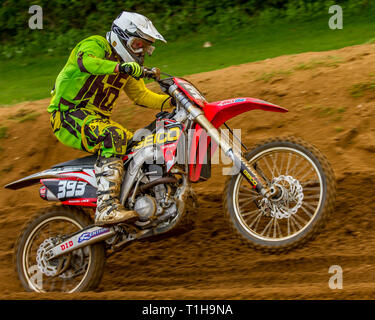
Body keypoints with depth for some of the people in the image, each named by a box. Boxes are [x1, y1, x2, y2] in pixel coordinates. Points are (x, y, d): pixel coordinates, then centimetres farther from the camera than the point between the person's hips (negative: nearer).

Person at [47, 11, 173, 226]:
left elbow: (141, 95, 24)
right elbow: (85, 60, -29)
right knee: (113, 137, -34)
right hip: (69, 114, -9)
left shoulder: (127, 68, 20)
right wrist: (119, 67, -44)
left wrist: (171, 101, 8)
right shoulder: (96, 45, -7)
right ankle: (107, 207, -47)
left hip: (98, 120, 9)